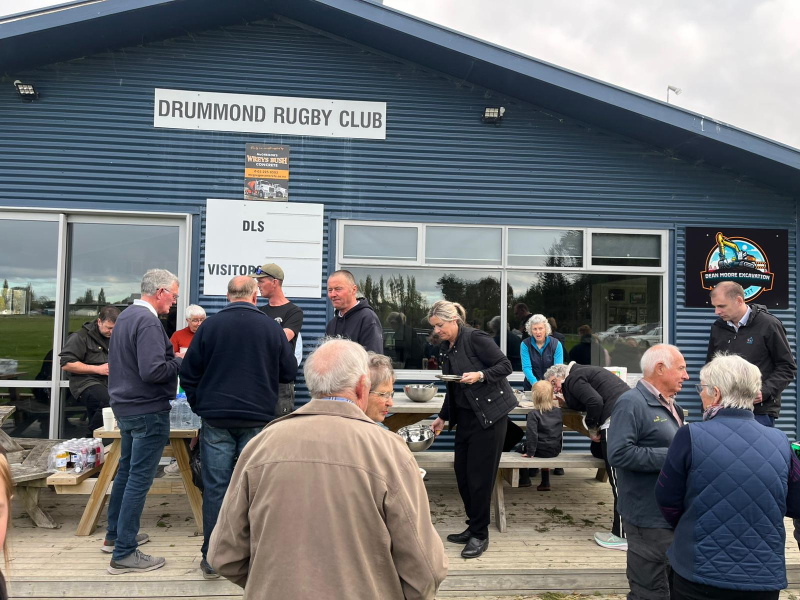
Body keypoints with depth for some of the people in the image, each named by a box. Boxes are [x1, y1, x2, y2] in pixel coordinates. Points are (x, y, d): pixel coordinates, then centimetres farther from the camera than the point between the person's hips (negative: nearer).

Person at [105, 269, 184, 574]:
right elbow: (153, 371, -29)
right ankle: (124, 554, 3)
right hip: (148, 411, -10)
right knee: (139, 479, -3)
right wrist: (179, 360, -13)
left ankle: (115, 535, 35)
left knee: (126, 471, 21)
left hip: (127, 406, 10)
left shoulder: (126, 315, 10)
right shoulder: (148, 322, -21)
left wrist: (173, 357, 8)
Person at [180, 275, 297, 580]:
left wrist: (200, 406, 15)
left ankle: (212, 558, 12)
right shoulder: (272, 327, -3)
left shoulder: (209, 325, -2)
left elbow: (189, 374, 2)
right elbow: (289, 372, 5)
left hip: (216, 418, 0)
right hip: (258, 418, 0)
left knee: (215, 486, 6)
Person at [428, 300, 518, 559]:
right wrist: (443, 418, 20)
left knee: (479, 475, -4)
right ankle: (473, 527, 24)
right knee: (462, 472, 9)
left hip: (489, 414, -8)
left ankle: (480, 535, 10)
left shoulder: (475, 338, -13)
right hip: (466, 416, 8)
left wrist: (480, 375, -27)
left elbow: (505, 366, -13)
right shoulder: (447, 348, 11)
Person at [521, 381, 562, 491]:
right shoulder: (558, 411, -1)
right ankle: (545, 483, 34)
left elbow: (532, 434, -21)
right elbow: (561, 431, 13)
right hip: (555, 450, 5)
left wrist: (530, 452, -15)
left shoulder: (533, 414, -18)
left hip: (541, 450, -5)